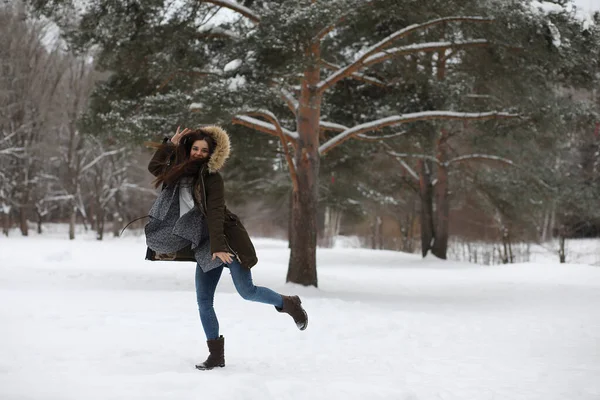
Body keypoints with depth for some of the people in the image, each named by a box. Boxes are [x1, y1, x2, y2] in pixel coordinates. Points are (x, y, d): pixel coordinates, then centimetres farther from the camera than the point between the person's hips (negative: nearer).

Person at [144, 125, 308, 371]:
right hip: (205, 244, 7)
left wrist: (218, 246, -27)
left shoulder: (211, 177, -12)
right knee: (203, 302, -1)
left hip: (226, 239, -7)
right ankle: (216, 354, 5)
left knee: (246, 291, -9)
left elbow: (215, 213, -20)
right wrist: (170, 144, 11)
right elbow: (154, 168, 23)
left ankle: (289, 304, 16)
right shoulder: (182, 171, 8)